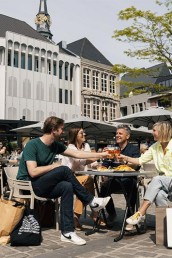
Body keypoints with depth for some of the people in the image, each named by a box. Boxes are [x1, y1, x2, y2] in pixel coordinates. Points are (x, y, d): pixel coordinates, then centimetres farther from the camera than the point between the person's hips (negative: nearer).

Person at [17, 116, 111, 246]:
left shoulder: (56, 145, 6)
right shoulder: (32, 145, -16)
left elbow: (77, 154, 9)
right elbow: (33, 172, -24)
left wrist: (101, 155, 9)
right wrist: (53, 166, -13)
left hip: (42, 186, 7)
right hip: (27, 185, -7)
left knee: (67, 187, -24)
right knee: (64, 170, -23)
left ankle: (67, 232, -20)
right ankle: (91, 201, -9)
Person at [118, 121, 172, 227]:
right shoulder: (154, 147, 8)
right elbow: (140, 160, 10)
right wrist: (125, 158, 0)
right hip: (163, 182, 4)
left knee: (156, 180, -32)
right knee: (159, 195, -31)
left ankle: (141, 213, -32)